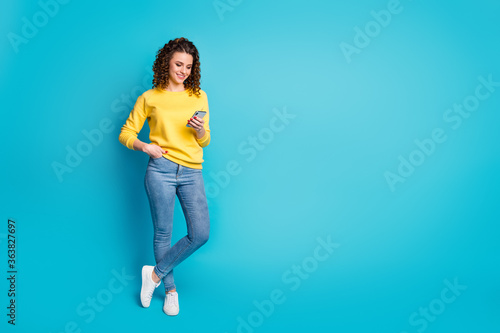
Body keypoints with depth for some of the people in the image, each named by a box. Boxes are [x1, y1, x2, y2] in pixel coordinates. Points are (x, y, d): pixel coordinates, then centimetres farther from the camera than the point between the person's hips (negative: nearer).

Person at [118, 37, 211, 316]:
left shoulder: (199, 96, 11)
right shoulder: (149, 98, 6)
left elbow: (205, 141, 13)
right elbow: (126, 134, 10)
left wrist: (200, 130, -9)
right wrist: (144, 146, -9)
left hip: (192, 172, 2)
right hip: (161, 170, -2)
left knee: (201, 233, -8)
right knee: (163, 233, 4)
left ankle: (156, 273, 12)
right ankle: (171, 290, 24)